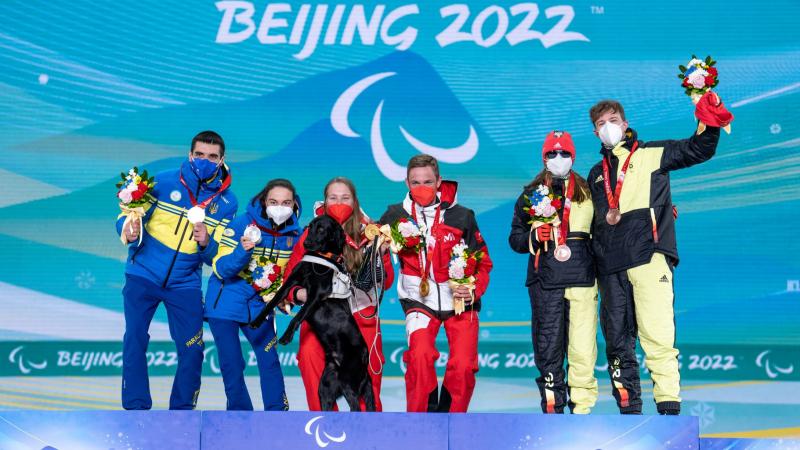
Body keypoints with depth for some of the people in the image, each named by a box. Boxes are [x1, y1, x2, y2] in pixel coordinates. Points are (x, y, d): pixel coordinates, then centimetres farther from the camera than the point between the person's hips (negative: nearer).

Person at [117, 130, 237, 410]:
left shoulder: (227, 202, 1)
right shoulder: (164, 182, -5)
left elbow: (221, 257, 2)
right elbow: (128, 217, -2)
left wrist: (206, 243, -20)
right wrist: (128, 232, -24)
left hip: (185, 283, 1)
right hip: (143, 275, -1)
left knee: (192, 350, -1)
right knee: (134, 340, -5)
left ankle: (182, 410, 16)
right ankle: (136, 408, 6)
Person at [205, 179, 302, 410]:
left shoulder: (294, 233, -6)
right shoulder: (241, 224, -17)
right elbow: (221, 269, -19)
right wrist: (244, 250, -36)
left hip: (258, 306, 3)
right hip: (225, 303, -3)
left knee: (270, 361, -2)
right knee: (231, 365, 1)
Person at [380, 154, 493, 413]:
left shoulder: (462, 216, -1)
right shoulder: (396, 215, 1)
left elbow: (483, 261, 6)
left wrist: (474, 291, -11)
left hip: (460, 301, 0)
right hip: (419, 299, 0)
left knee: (463, 365, -12)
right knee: (420, 354, -25)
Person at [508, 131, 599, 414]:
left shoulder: (587, 192, 14)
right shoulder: (531, 194, 14)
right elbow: (515, 238, 12)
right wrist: (534, 236, -6)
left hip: (581, 277, 0)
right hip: (544, 281, 1)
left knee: (582, 346, -7)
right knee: (547, 347, 1)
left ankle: (582, 409, 2)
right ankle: (552, 408, 10)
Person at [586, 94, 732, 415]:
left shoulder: (651, 154, 14)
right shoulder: (596, 174, 27)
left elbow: (698, 150, 5)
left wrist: (709, 121, -12)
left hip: (648, 256, -5)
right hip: (611, 267, 5)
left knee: (657, 334, -15)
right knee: (618, 340, 4)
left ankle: (669, 408, -11)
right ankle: (629, 411, 10)